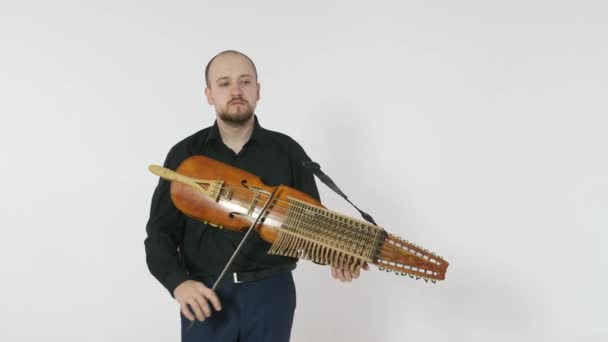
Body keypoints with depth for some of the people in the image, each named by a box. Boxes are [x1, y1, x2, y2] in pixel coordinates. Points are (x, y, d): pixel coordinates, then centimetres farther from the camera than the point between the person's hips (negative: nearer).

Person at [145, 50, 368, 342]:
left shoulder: (288, 151, 1)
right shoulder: (186, 155, 1)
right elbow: (160, 233, -1)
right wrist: (178, 282, -18)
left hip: (271, 293, 1)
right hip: (205, 296, 0)